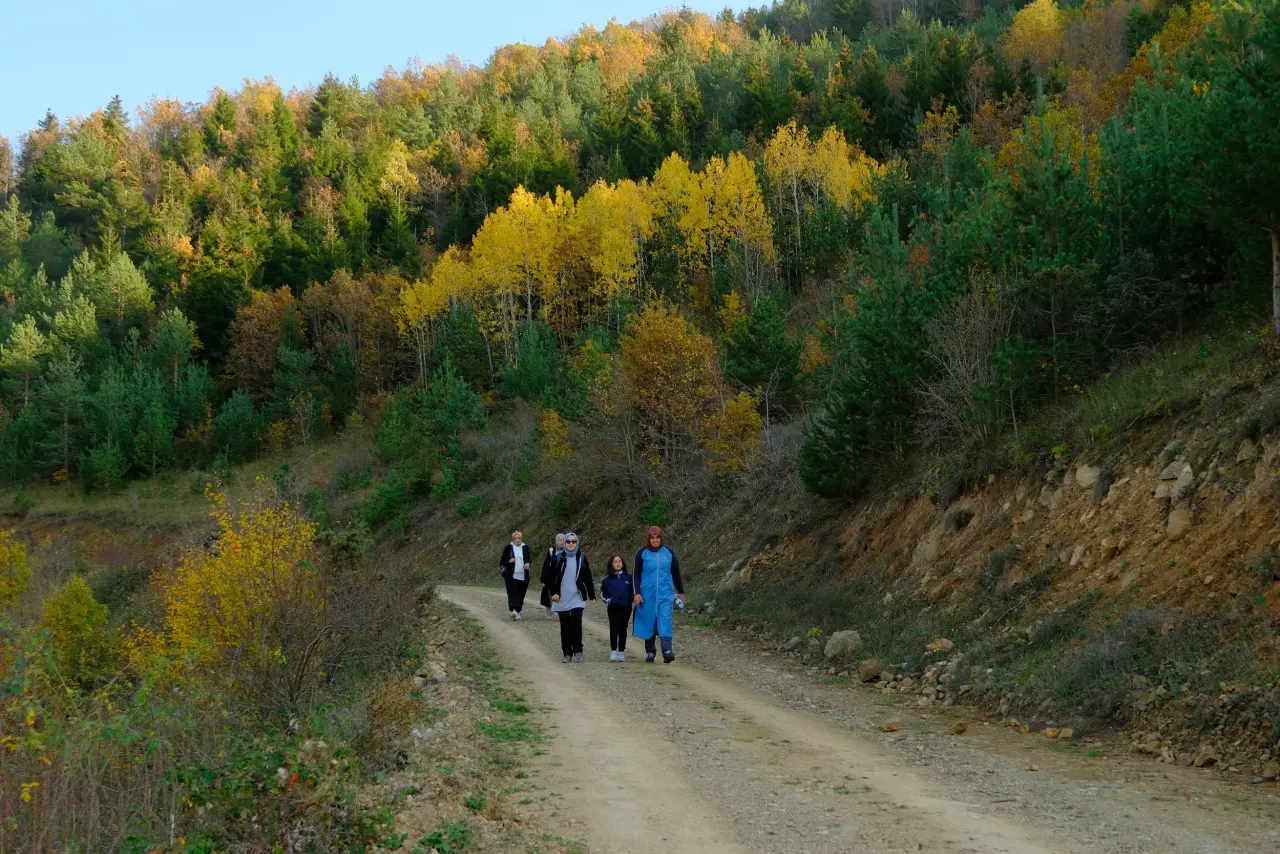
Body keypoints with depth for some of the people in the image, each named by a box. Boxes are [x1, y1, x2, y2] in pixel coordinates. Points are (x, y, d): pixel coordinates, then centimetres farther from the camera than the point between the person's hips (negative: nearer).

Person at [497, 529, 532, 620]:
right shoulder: (508, 547, 3)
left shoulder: (525, 547, 8)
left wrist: (528, 564, -12)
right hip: (512, 575, -3)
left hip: (523, 575, 3)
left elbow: (529, 558, 11)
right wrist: (509, 561, -17)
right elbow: (503, 560, 5)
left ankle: (518, 611, 20)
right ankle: (514, 610, -30)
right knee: (513, 592, -16)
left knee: (521, 593, 6)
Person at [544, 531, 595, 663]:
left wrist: (592, 595, 10)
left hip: (577, 598, 0)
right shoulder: (558, 558, 2)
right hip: (562, 599, 1)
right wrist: (553, 592, -7)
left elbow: (587, 578, 10)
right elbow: (550, 576, 3)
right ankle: (567, 653, 11)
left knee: (576, 623, -14)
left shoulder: (582, 558, 5)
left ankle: (577, 651, -7)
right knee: (565, 626, 4)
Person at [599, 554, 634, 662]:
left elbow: (634, 591, 12)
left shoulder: (628, 577, 3)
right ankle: (613, 651, -6)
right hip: (613, 608, -1)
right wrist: (608, 600, -2)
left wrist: (631, 600, -1)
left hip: (625, 608, 1)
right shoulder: (608, 579, 3)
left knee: (622, 630, 6)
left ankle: (621, 652, 15)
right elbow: (603, 594, 13)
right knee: (614, 628, -12)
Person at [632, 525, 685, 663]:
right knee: (649, 622, 6)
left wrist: (680, 592, 16)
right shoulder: (642, 553, 0)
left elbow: (676, 573, 12)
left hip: (665, 594, 0)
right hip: (648, 594, 0)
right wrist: (637, 593, -7)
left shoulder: (668, 552, 5)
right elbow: (636, 574, 2)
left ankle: (667, 651, -21)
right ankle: (650, 651, 18)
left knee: (665, 622, -12)